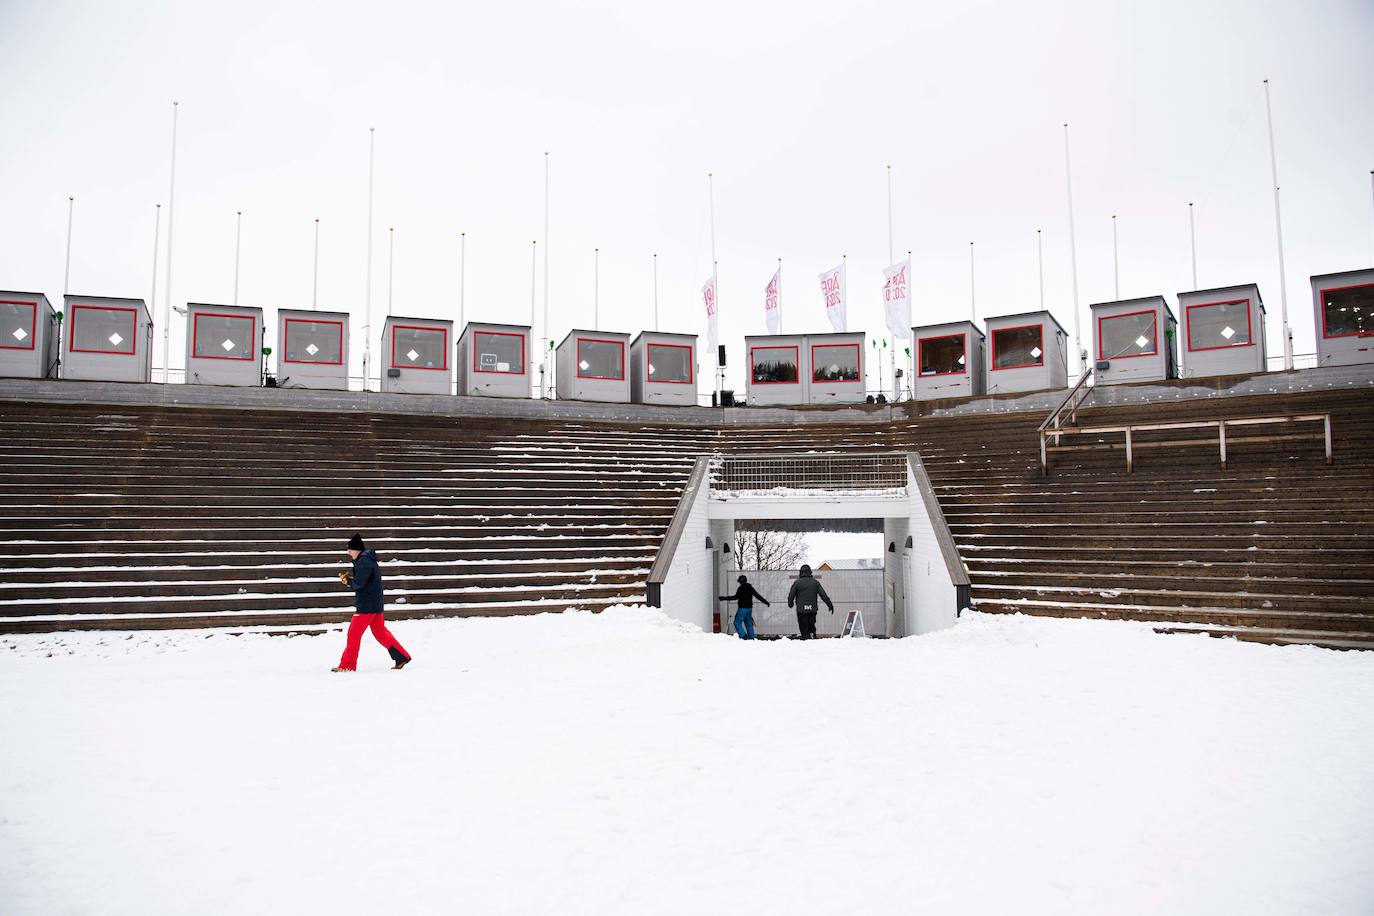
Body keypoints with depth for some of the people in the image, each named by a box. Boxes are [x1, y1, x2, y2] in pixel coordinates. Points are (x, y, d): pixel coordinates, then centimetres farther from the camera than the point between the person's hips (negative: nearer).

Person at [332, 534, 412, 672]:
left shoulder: (363, 561, -17)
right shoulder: (370, 559, 15)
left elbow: (358, 583, -22)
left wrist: (348, 581, -2)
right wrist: (350, 578, 2)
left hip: (366, 605, -10)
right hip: (375, 604, 10)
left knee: (354, 634, -1)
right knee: (380, 632, 14)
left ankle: (347, 665, 6)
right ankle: (402, 657, 13)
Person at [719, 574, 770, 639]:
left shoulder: (741, 588, -9)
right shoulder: (750, 587, 11)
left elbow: (736, 597, -16)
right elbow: (758, 596, 13)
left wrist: (725, 598, -15)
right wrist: (766, 602, 21)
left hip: (743, 608, -7)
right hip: (749, 608, 7)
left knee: (737, 622, -3)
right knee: (749, 623, 12)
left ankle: (743, 636, -16)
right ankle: (751, 637, 9)